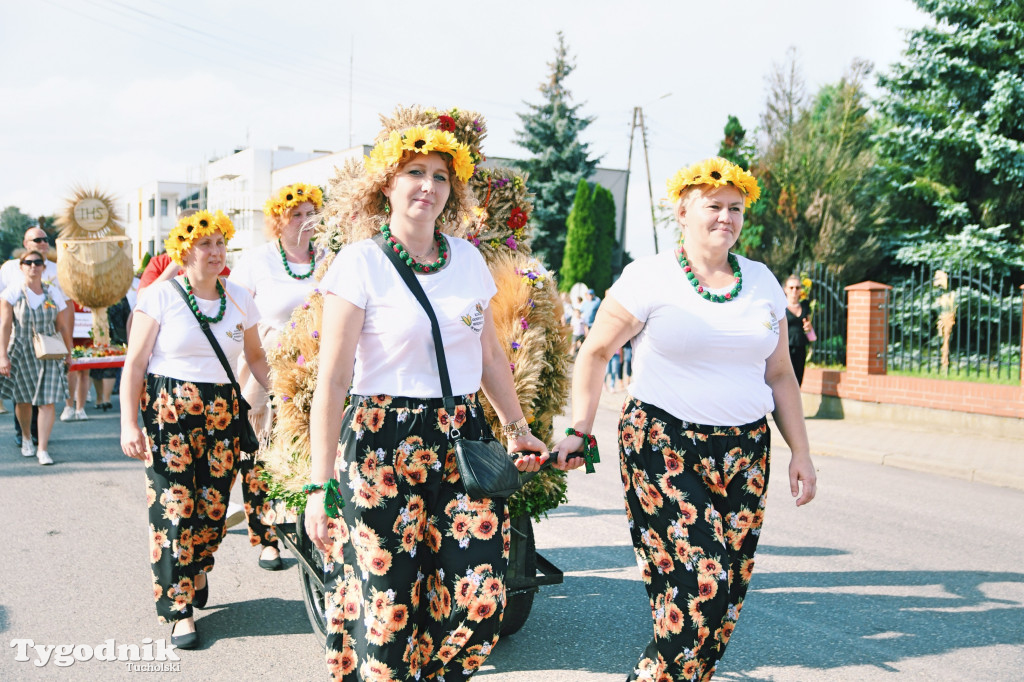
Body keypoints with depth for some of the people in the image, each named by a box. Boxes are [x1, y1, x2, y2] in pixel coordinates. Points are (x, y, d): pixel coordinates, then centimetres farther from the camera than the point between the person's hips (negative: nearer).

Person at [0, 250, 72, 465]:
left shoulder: (53, 293, 3)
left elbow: (63, 326, 7)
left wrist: (68, 353, 9)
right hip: (20, 353, -1)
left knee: (48, 400, -8)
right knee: (23, 399, 11)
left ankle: (43, 449, -4)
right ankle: (26, 438, 37)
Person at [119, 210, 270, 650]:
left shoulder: (239, 299, 9)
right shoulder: (160, 296, -3)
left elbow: (256, 358, 16)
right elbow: (134, 365, -5)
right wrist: (129, 423, -12)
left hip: (223, 412, 4)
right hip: (168, 411, -3)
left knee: (212, 506, 4)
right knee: (174, 507, -5)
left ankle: (196, 575, 33)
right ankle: (179, 609, 8)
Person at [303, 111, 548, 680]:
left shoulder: (469, 258, 8)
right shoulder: (360, 262, -7)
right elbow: (331, 381, -11)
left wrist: (518, 430, 22)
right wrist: (319, 484, -15)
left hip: (464, 441, 5)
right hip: (385, 446, -4)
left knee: (479, 599, 0)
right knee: (387, 607, 0)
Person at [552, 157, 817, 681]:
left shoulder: (762, 282, 11)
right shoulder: (648, 278, -4)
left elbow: (779, 374, 16)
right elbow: (594, 353, 1)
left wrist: (800, 452, 12)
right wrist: (579, 431, -5)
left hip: (744, 451, 5)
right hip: (664, 446, -5)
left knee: (727, 590, 5)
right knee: (699, 583, -12)